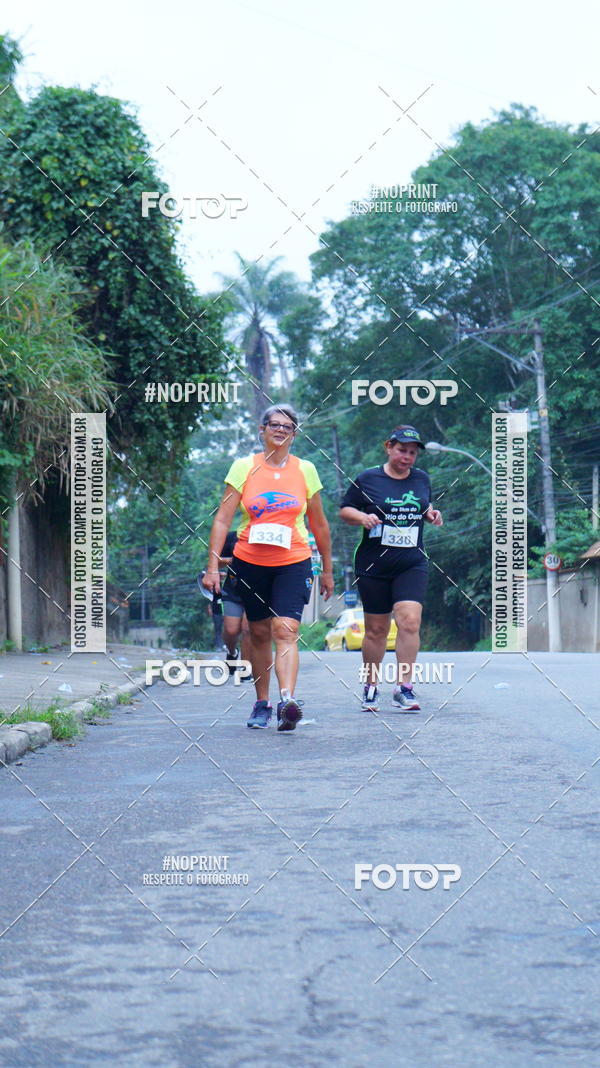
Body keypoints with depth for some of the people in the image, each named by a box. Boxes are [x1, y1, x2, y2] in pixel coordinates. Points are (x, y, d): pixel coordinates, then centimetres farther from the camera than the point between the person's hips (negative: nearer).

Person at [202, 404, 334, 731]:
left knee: (285, 630, -17)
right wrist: (212, 566, -7)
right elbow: (223, 518, 0)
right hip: (250, 562, 1)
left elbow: (319, 524, 14)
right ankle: (261, 704, 21)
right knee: (259, 633, 9)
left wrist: (327, 570, 17)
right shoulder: (243, 467, 2)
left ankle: (287, 700, -30)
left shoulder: (305, 470, 5)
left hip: (293, 562, -1)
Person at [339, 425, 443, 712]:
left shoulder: (422, 479, 10)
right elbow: (345, 509, 5)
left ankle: (404, 688, -12)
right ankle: (370, 686, 21)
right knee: (376, 629, 5)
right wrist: (362, 517, -15)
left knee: (409, 621, -15)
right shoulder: (367, 479, -1)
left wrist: (431, 514, 4)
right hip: (373, 565, -2)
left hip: (412, 564, 2)